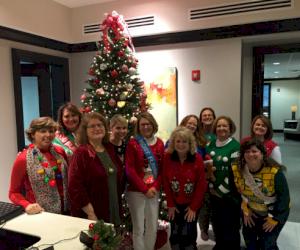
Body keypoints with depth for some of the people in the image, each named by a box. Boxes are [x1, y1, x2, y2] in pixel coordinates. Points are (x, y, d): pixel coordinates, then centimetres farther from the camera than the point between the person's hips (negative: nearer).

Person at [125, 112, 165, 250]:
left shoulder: (159, 143, 4)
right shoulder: (132, 143, -8)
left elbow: (162, 168, 6)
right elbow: (129, 170, -12)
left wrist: (155, 187, -7)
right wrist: (144, 189, -12)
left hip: (153, 191, 4)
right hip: (136, 191, -4)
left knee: (153, 226, 16)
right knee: (138, 228, 6)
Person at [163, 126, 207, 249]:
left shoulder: (197, 158, -13)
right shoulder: (168, 157, -10)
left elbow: (202, 184, -10)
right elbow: (166, 182, -6)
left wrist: (194, 207, -10)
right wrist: (170, 204, -6)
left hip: (191, 204, -2)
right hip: (175, 204, 2)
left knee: (189, 235, 2)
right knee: (175, 235, 13)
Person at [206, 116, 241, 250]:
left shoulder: (235, 146, -11)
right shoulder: (210, 145, 6)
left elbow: (234, 172, -15)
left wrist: (221, 190, -10)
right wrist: (211, 186, 1)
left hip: (230, 195, -5)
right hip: (213, 193, 5)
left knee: (230, 225, 3)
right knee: (217, 223, 18)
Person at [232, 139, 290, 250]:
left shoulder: (275, 171, -30)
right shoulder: (237, 169, -17)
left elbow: (284, 196, -19)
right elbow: (238, 192, -2)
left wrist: (275, 218, -15)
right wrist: (245, 210, -2)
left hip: (274, 213, -4)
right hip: (251, 212, 4)